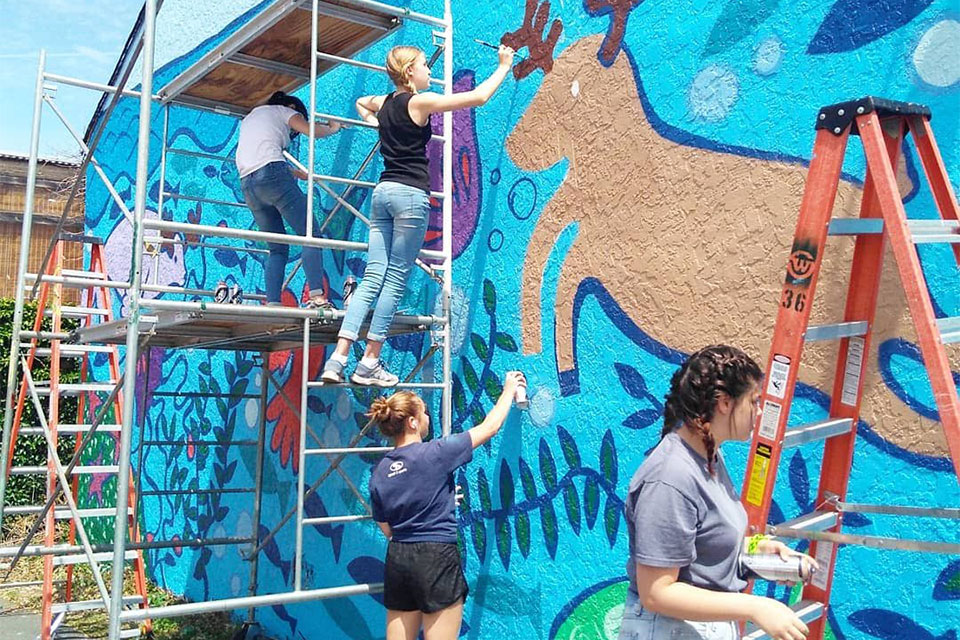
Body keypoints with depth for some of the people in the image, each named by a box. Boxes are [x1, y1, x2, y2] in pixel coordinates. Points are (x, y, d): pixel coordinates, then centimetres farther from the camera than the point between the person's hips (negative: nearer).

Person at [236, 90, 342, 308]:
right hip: (271, 175, -7)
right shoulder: (283, 110, 16)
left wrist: (297, 173, 37)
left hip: (246, 183, 7)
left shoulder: (249, 117, 35)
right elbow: (312, 131, 3)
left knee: (277, 248, 10)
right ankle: (316, 295, -25)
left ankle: (272, 303, -5)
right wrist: (333, 128, 23)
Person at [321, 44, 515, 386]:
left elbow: (360, 103, 41)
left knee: (373, 278, 3)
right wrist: (504, 66, 8)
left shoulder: (385, 102, 16)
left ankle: (337, 360, -4)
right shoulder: (419, 101, -6)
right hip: (410, 195, -7)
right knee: (395, 280, -2)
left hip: (383, 191, 7)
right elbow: (479, 97, -5)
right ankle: (369, 364, 1)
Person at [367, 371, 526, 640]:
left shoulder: (379, 473, 5)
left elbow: (388, 530, 13)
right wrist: (509, 389, 14)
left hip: (397, 560, 6)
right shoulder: (434, 453, -11)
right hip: (436, 559, -6)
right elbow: (489, 427, -1)